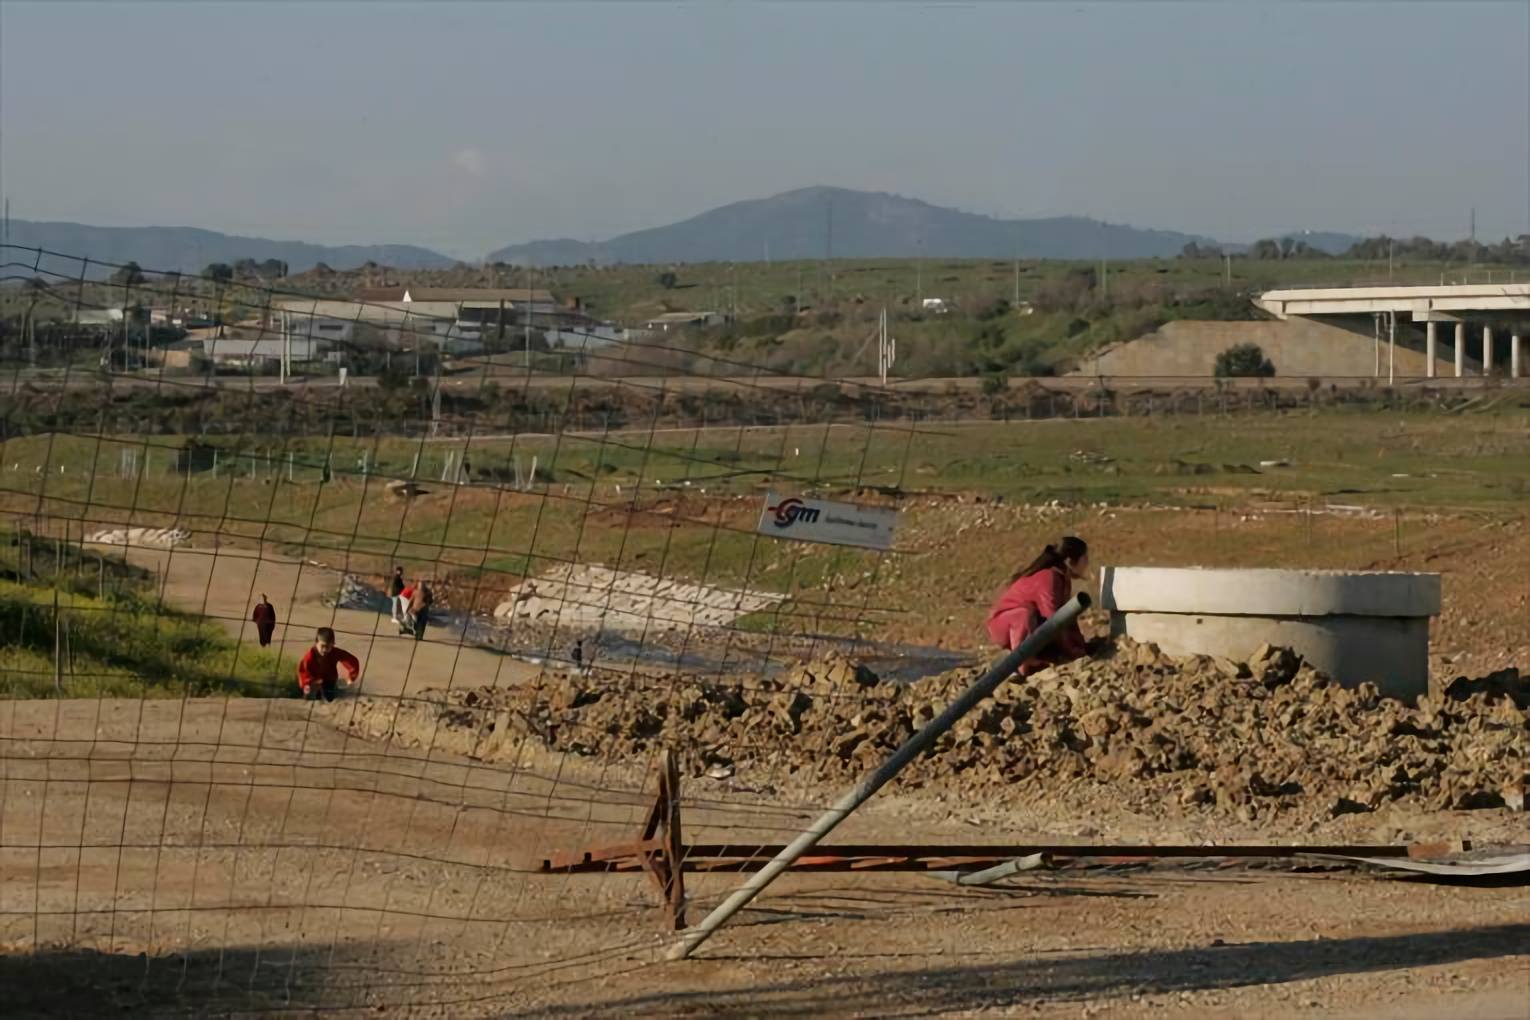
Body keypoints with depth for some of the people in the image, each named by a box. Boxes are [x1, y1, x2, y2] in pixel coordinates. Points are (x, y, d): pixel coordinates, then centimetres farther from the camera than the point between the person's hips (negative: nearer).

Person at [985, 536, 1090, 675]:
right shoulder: (1048, 578, -28)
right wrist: (1077, 653, -25)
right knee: (1026, 614, -42)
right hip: (1003, 624, -9)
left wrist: (1082, 648, -3)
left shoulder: (1062, 579, 2)